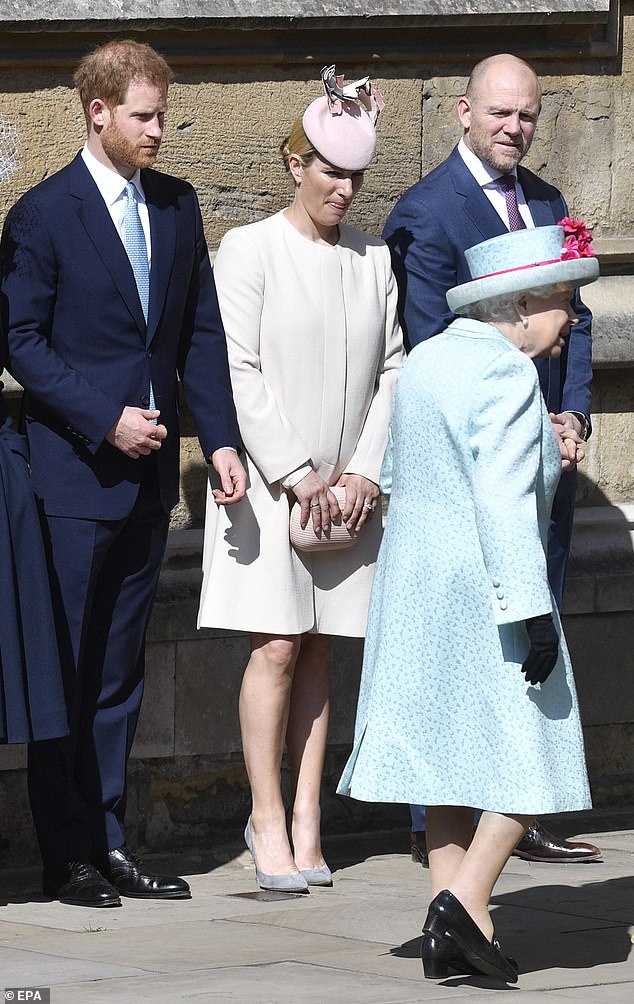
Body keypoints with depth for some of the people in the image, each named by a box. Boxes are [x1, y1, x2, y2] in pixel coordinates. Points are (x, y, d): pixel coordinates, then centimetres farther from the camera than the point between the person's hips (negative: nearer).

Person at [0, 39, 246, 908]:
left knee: (120, 668, 10)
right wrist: (105, 421, -15)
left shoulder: (177, 207, 10)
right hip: (73, 472, -6)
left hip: (149, 472, 6)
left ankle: (108, 840, 15)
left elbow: (200, 334, 12)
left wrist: (221, 438, 2)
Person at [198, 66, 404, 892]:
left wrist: (366, 471, -3)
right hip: (271, 478, -4)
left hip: (346, 488, 4)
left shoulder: (374, 259, 9)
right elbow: (241, 373, -8)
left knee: (318, 648, 5)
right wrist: (297, 475, -13)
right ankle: (267, 821, -1)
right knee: (276, 647, -7)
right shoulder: (250, 250, -4)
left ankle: (306, 820, 8)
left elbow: (391, 371, 9)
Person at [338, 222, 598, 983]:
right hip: (483, 587, -9)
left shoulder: (424, 361, 12)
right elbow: (505, 500, -22)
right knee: (527, 750, -1)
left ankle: (449, 931, 10)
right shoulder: (506, 375, -15)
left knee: (445, 749, 10)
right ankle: (465, 902, -14)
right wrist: (530, 608, -22)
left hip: (414, 579, 9)